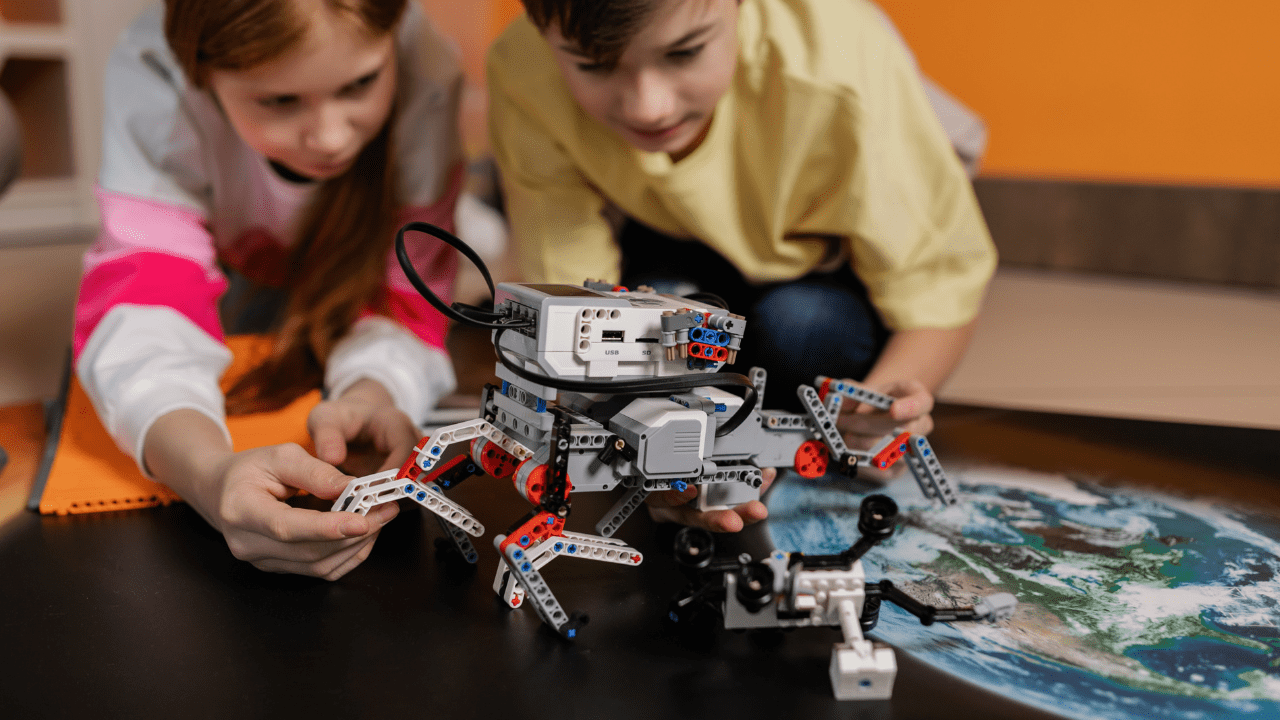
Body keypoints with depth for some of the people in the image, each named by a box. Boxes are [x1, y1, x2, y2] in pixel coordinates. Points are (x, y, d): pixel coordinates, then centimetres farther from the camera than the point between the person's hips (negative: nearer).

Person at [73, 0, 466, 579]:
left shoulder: (425, 70, -38)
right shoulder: (152, 73, -38)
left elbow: (407, 293, -30)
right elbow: (138, 309, -43)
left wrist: (372, 395, -54)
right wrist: (210, 474, -64)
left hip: (352, 269, 3)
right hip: (230, 275, -3)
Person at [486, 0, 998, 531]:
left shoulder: (844, 67, -37)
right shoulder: (523, 77, -30)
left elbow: (940, 287, -29)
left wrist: (880, 405, -51)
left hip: (826, 268, -1)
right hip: (672, 261, 2)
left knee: (802, 321, -31)